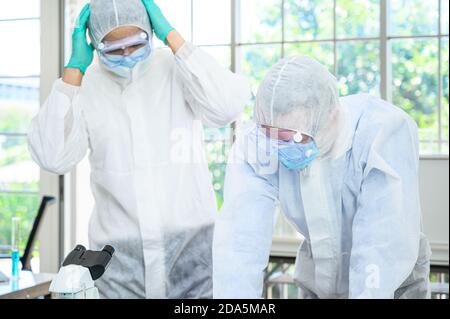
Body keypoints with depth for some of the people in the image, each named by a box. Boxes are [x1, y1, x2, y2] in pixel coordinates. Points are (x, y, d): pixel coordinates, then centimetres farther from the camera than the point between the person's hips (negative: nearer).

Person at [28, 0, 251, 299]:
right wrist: (75, 67, -12)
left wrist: (172, 35, -16)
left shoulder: (179, 68, -4)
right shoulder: (84, 85, 0)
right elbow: (53, 158, -12)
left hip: (190, 241, -1)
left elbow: (227, 107, -22)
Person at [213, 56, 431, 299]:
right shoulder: (256, 145, -23)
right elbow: (239, 241, -30)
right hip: (317, 279, 3)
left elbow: (386, 245, -35)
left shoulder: (385, 134, -30)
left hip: (392, 281, -2)